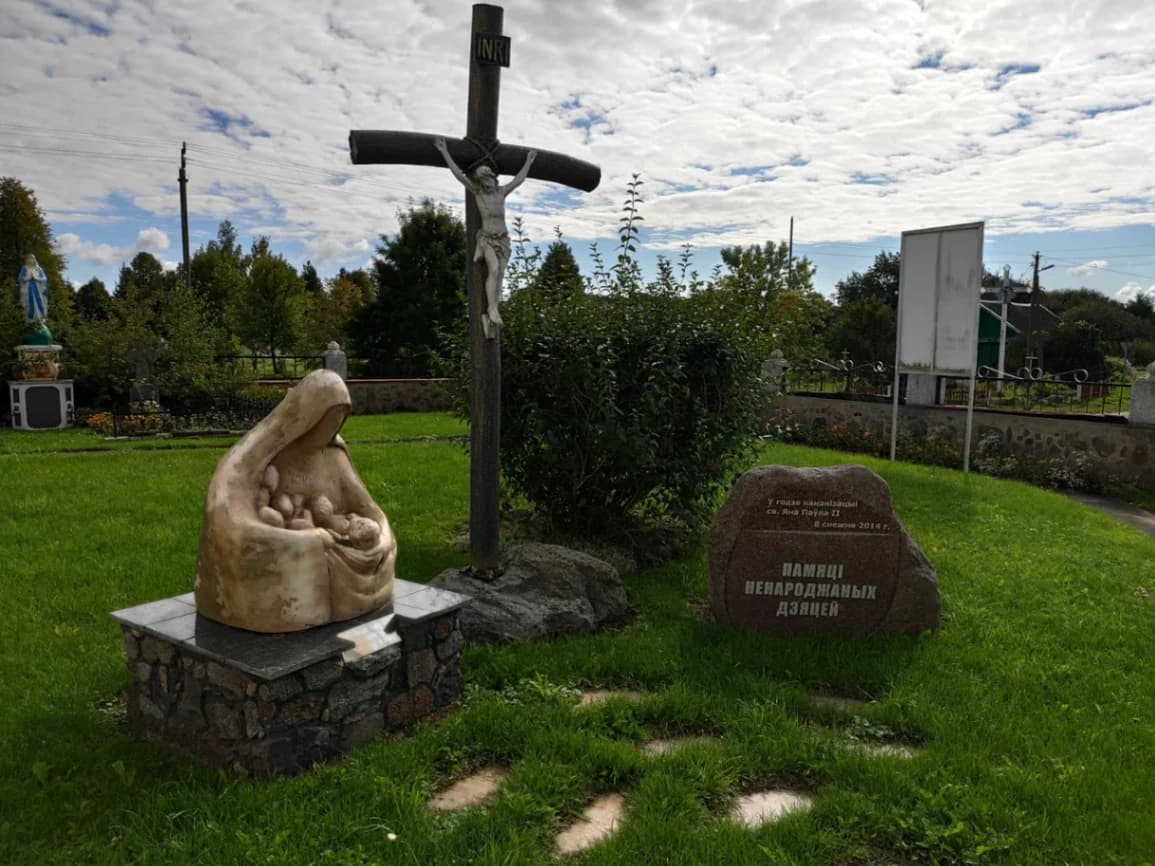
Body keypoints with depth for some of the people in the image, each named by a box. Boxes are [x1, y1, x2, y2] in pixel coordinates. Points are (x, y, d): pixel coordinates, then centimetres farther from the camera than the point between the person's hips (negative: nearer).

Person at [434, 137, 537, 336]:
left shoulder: (501, 192, 8)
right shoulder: (477, 192, 1)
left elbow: (519, 179, 20)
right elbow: (458, 173, -2)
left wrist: (528, 161, 29)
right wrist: (444, 152, -3)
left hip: (503, 239, 3)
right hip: (486, 239, -3)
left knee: (499, 275, -5)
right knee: (493, 268, -27)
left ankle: (490, 316, -5)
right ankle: (492, 308, -23)